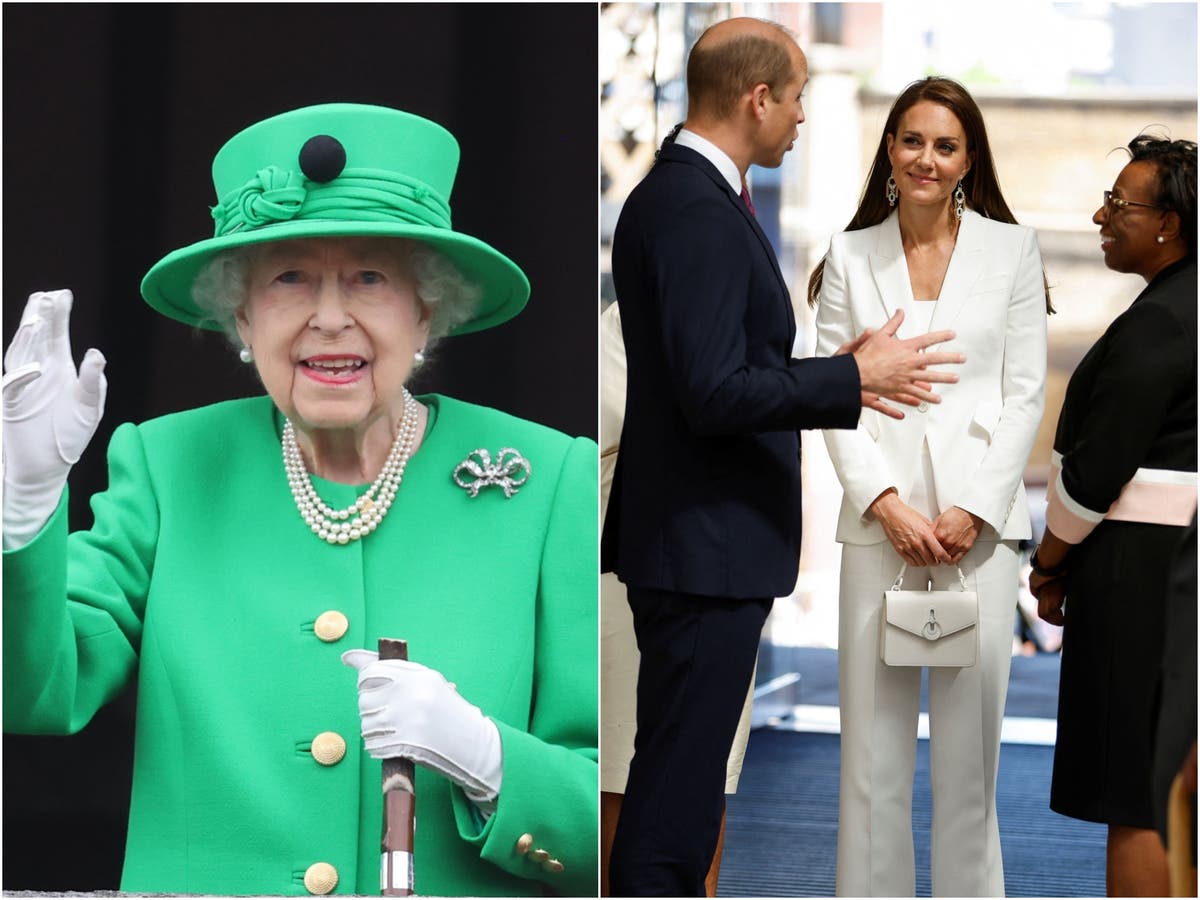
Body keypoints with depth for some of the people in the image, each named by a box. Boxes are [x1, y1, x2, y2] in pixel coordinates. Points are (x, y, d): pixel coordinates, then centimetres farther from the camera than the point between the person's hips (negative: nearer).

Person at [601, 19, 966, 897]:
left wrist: (838, 372, 15)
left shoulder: (672, 193, 13)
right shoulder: (701, 214, -19)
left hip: (700, 537, 10)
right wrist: (855, 379, -16)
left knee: (682, 766, 17)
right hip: (706, 544, -10)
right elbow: (714, 395, -24)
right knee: (679, 771, -4)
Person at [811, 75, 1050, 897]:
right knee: (874, 733, 2)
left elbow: (1026, 393, 2)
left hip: (980, 519, -1)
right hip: (880, 519, 1)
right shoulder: (850, 258, 8)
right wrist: (887, 503, -10)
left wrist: (973, 510, -7)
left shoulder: (1011, 249, 6)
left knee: (971, 728, 1)